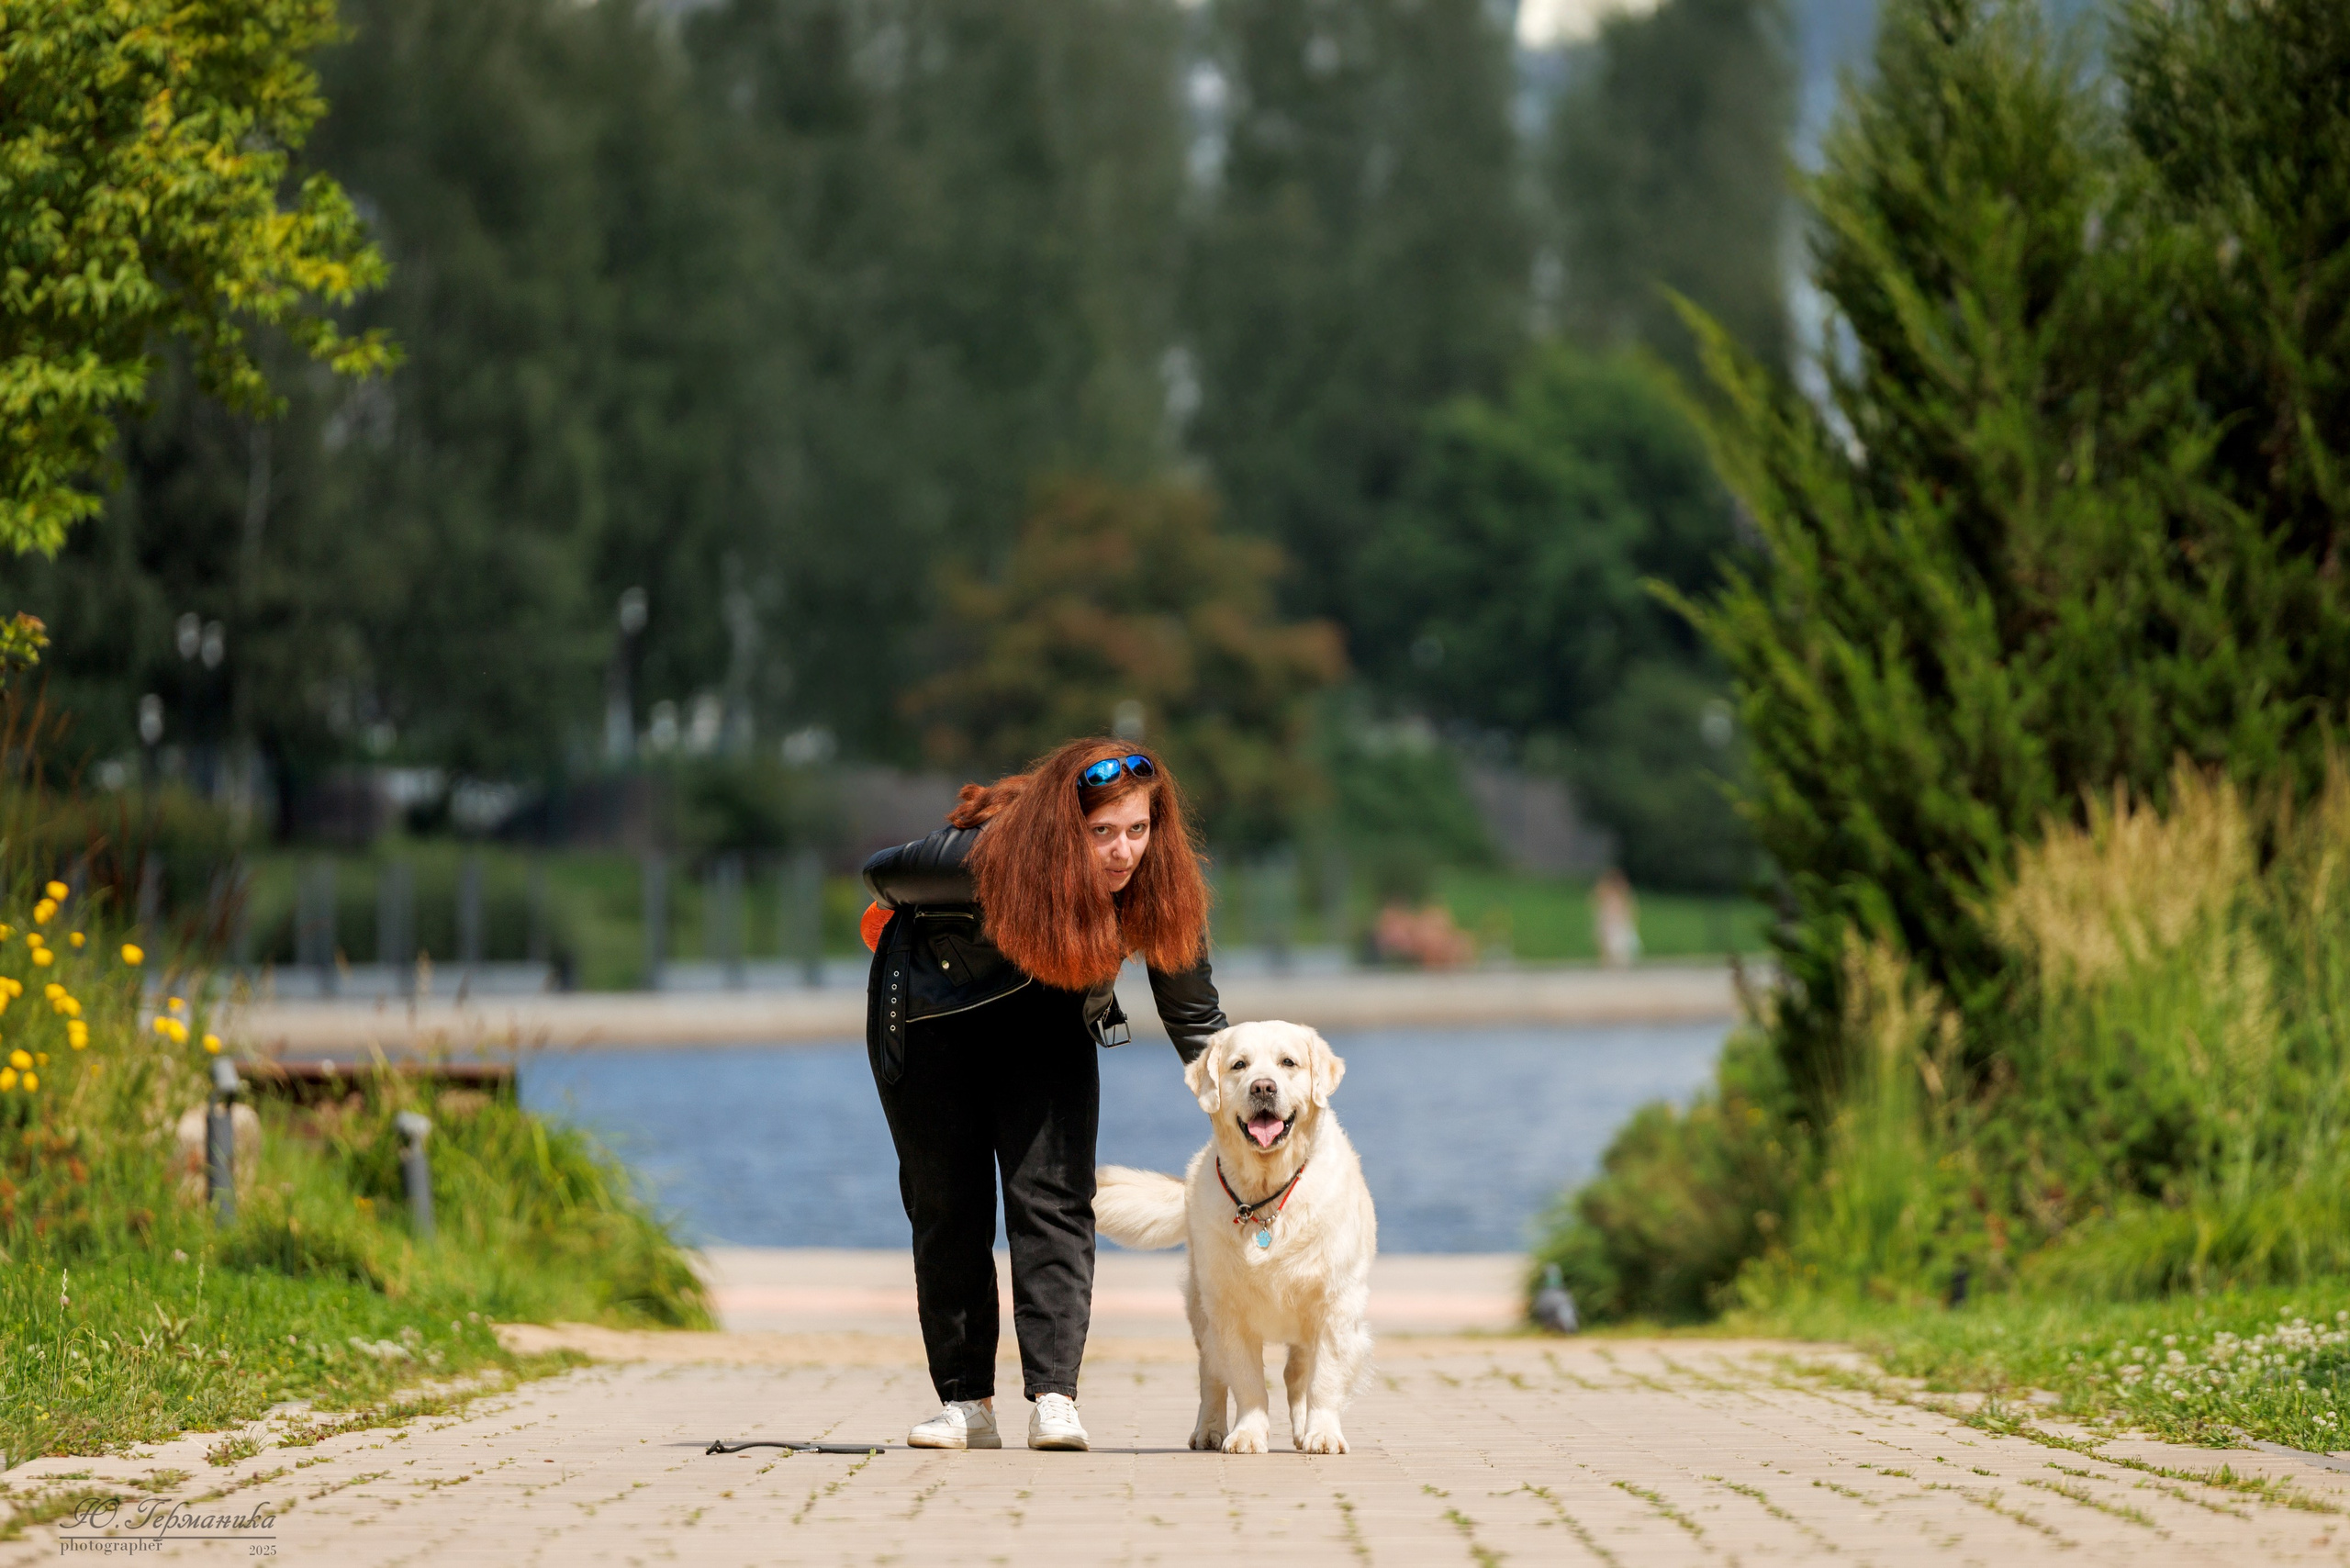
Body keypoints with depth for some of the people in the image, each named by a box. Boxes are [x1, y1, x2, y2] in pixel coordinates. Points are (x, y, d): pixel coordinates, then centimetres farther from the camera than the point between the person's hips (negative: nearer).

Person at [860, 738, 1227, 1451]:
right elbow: (886, 873, -13)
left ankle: (1055, 1398, -19)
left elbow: (1194, 1015, -11)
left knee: (1054, 1196, -14)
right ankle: (966, 1404, 4)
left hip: (1049, 1024, 2)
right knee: (947, 1204, -2)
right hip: (934, 1010, -2)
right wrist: (899, 913, 8)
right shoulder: (981, 859, -36)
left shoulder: (1160, 885, -25)